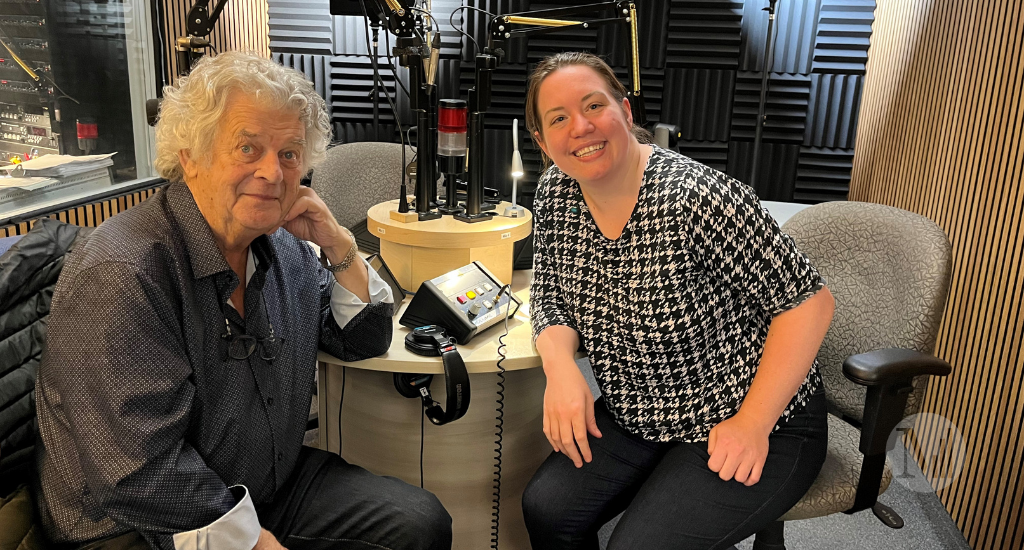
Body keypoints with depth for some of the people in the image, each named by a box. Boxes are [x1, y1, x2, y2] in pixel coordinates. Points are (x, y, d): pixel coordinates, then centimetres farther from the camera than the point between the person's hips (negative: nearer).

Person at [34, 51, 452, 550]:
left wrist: (338, 245, -7)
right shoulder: (122, 275, -23)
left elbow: (365, 340, 8)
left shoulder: (282, 246, 2)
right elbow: (143, 476, -26)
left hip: (277, 483, 7)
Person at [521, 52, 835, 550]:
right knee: (546, 508, -8)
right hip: (638, 418, 6)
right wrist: (560, 367, -16)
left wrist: (752, 424, -20)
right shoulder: (556, 193, -6)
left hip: (760, 422, -5)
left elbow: (808, 302, -20)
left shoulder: (696, 197, -26)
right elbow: (550, 294, 4)